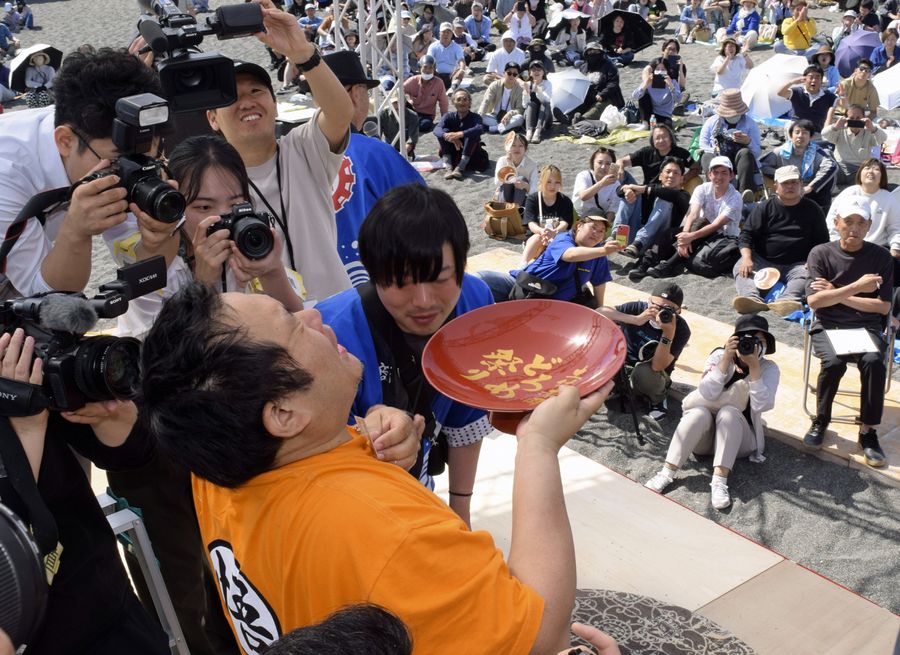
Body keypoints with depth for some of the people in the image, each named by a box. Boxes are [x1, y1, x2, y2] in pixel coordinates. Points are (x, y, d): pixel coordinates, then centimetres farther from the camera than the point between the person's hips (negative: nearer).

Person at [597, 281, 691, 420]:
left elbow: (657, 366, -30)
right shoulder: (638, 307, -18)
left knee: (643, 372, -37)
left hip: (652, 376, -2)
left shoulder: (681, 330, -21)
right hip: (622, 367, 2)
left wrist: (668, 333, -41)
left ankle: (658, 399, -1)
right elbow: (599, 313, -32)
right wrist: (636, 320, -41)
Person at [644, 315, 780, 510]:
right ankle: (667, 473, -32)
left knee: (728, 412, -31)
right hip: (704, 436, 0)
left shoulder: (769, 368, -7)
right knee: (699, 412, -31)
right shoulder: (719, 355, -7)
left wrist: (754, 366, -27)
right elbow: (706, 395, -21)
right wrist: (726, 359, -26)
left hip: (738, 437, 0)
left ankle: (719, 481, -38)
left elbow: (761, 405, -23)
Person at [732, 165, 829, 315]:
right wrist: (746, 258, -18)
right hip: (763, 262, 0)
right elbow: (746, 234, 2)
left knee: (806, 274, -33)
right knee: (741, 268, -28)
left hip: (797, 264, 0)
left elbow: (822, 241, 11)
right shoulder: (764, 207, 9)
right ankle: (753, 299, -55)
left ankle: (787, 301, -59)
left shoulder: (812, 209, 12)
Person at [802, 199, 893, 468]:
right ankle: (820, 422, -6)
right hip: (828, 327, -1)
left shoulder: (881, 257, 3)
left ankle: (868, 432, -14)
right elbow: (814, 300, -10)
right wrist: (856, 287, -19)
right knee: (833, 361, -31)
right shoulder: (821, 253, 1)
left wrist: (837, 294, -7)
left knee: (874, 361, -30)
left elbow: (883, 306, -1)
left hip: (866, 327, 1)